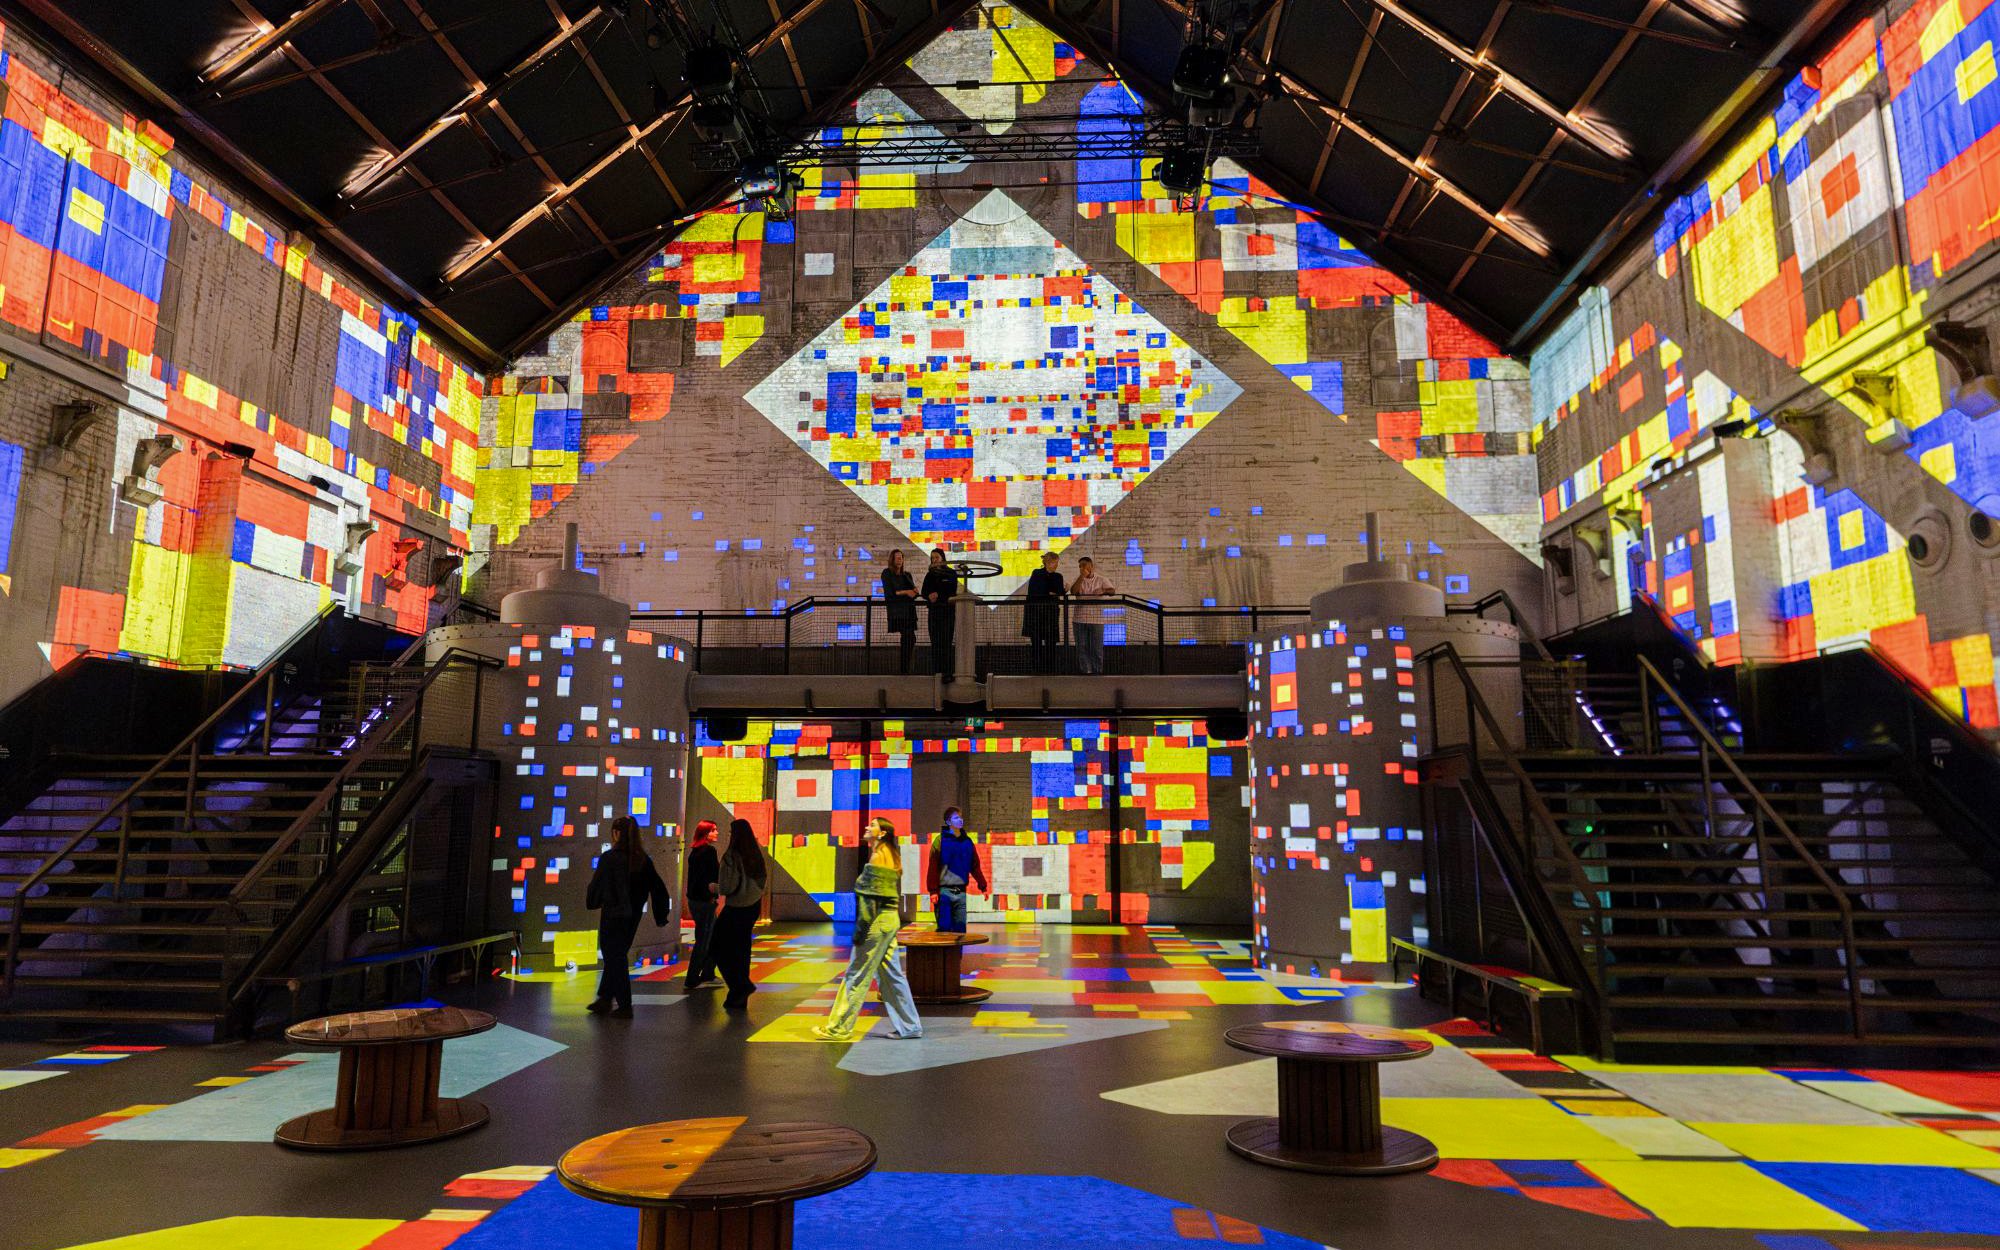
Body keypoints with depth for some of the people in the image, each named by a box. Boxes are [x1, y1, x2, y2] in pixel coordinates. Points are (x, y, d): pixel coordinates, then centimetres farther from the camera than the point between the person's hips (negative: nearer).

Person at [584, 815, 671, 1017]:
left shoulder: (609, 858, -16)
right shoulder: (643, 859, 0)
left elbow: (596, 885, -7)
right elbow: (657, 886, 3)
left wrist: (592, 902, 13)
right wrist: (663, 913, 11)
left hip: (612, 915, -6)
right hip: (633, 916, 6)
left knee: (615, 958, 5)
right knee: (617, 956, 18)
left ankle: (624, 1005, 8)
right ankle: (604, 999, 26)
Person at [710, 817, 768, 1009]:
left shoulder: (731, 856, -18)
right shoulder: (756, 855, 2)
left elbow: (728, 887, -19)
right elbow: (761, 882, 11)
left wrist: (714, 887, 0)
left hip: (735, 908, -7)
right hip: (752, 907, 7)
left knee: (718, 946, 10)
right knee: (741, 950, 14)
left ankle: (741, 985, 0)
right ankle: (739, 998, 19)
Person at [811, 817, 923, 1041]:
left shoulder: (877, 857, -13)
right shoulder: (890, 855, 14)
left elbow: (871, 897, -18)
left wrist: (860, 930, -16)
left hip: (877, 921, -9)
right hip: (890, 919, 9)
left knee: (856, 975, -1)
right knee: (891, 975, 12)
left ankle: (838, 1028, 8)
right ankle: (908, 1026, 15)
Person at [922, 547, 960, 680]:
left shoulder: (951, 573, 3)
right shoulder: (930, 574, 14)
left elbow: (952, 593, -4)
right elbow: (924, 593, 8)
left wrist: (938, 595, -10)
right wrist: (929, 596, -13)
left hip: (947, 610, -4)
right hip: (934, 611, 4)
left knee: (945, 642, -11)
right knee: (935, 642, 0)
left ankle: (946, 672, -15)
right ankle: (936, 671, 1)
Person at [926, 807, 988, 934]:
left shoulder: (967, 842, 11)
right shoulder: (941, 840, -3)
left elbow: (975, 866, 14)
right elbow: (933, 867, -6)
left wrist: (982, 886, 8)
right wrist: (933, 891, -12)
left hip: (961, 891, 4)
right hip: (944, 891, -4)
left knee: (960, 928, 5)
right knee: (944, 928, -2)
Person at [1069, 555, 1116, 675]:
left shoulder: (1101, 580, 8)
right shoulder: (1078, 580, 13)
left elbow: (1112, 590, -6)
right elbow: (1073, 591, -6)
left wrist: (1103, 591, -26)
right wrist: (1082, 576, -11)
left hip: (1096, 620, -1)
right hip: (1079, 619, 2)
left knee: (1097, 647, 0)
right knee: (1082, 647, 1)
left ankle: (1097, 672, 6)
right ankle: (1085, 671, 5)